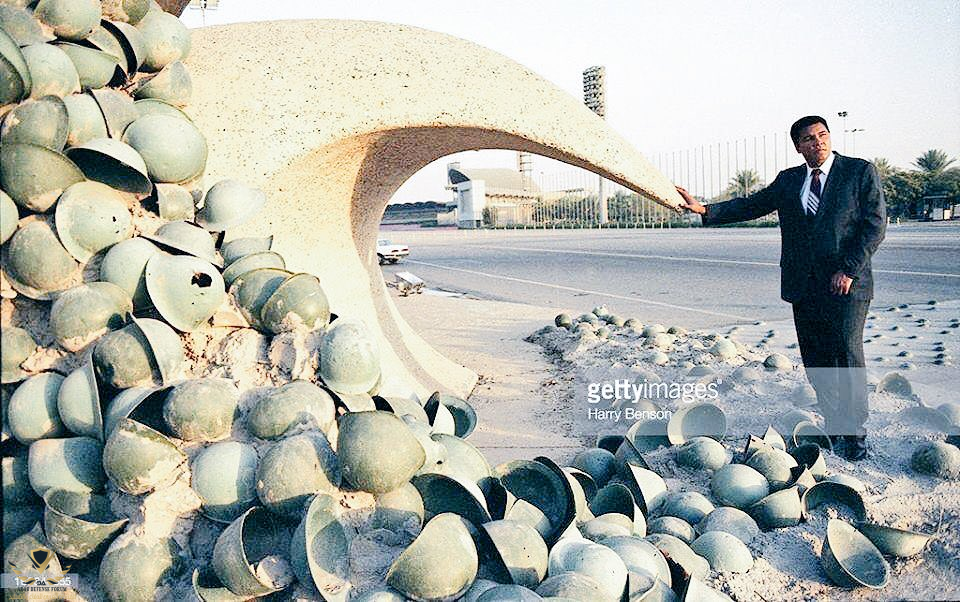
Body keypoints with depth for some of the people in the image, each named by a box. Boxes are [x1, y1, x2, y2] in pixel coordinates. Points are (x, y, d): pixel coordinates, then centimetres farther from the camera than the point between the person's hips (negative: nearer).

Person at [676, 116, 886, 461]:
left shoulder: (861, 172, 1)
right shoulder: (788, 180, 13)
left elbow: (875, 224, -4)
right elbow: (752, 205, 8)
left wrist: (849, 269, -12)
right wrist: (706, 210, -6)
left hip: (846, 284, -4)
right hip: (803, 286, 4)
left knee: (848, 356, -5)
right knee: (815, 360, 7)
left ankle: (854, 434, 6)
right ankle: (832, 428, 17)